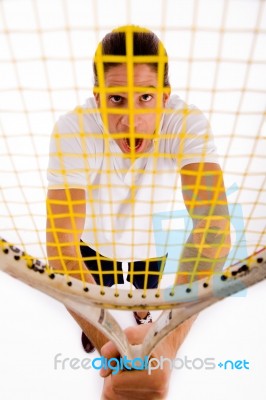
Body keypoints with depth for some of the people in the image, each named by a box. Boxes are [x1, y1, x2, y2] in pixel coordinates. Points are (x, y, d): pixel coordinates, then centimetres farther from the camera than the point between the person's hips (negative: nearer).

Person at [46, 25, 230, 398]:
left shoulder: (188, 123, -36)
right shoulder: (72, 131, -37)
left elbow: (214, 222, -48)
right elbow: (61, 241, -44)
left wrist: (170, 336, -61)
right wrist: (106, 341, -56)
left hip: (154, 238, 1)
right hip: (96, 239, 0)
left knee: (148, 293, 30)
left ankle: (143, 316, 68)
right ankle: (93, 328, 65)